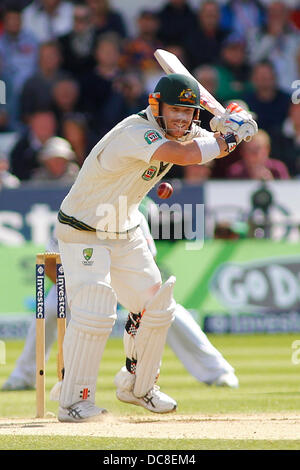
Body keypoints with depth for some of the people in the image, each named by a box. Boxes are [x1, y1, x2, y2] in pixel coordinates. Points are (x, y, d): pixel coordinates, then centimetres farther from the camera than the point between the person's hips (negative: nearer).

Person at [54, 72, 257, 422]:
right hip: (84, 234, -9)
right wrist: (225, 138, -27)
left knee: (156, 307, 11)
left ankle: (137, 386, 30)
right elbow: (186, 155, -42)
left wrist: (228, 128, -19)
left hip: (126, 234, 9)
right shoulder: (135, 132, -31)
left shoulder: (184, 132, -3)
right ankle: (73, 403, -14)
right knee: (95, 311, -21)